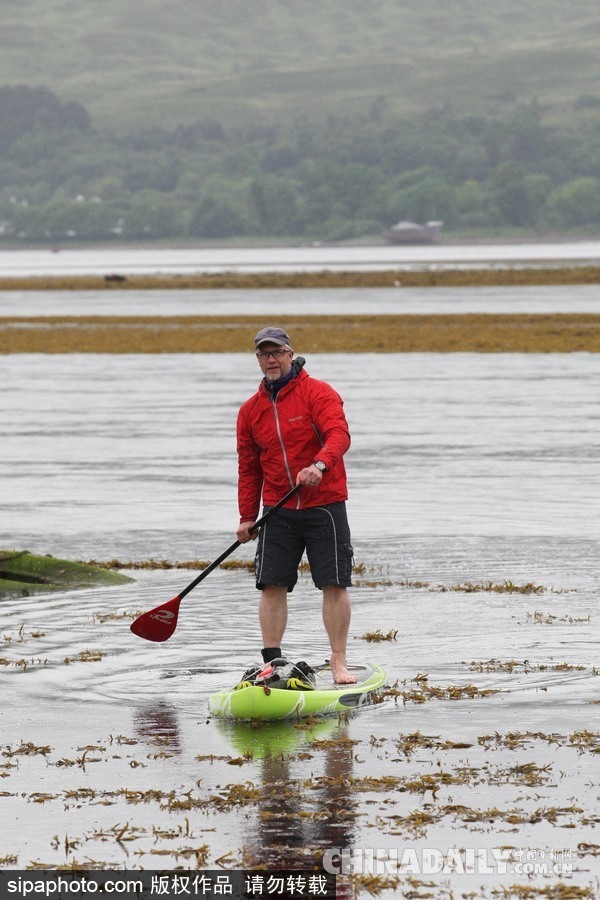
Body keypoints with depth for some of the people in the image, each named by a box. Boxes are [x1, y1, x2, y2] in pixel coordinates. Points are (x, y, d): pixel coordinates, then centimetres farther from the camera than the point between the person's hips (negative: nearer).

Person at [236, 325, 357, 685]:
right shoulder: (251, 410, 10)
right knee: (272, 585, -2)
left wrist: (319, 465, -40)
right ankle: (272, 663, 3)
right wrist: (247, 517, 12)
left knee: (334, 584, -4)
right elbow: (248, 467, 16)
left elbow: (339, 434, -22)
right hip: (278, 510, 4)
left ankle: (339, 662, 3)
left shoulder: (318, 393, -6)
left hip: (324, 504, -4)